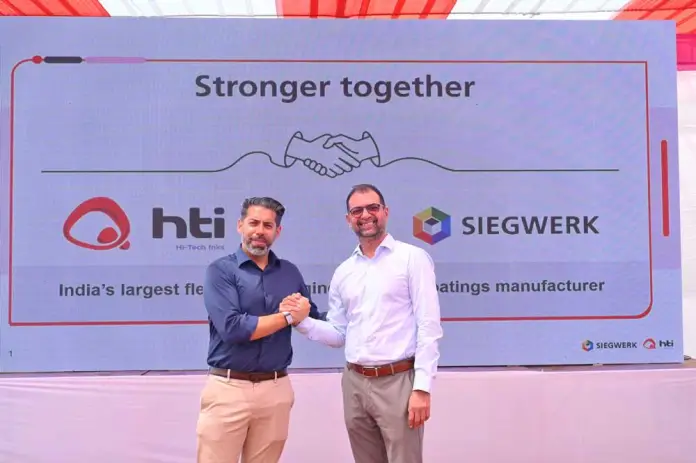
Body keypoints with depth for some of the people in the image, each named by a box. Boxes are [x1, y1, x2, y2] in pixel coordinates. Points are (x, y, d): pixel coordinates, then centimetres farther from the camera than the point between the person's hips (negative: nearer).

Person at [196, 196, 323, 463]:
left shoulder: (290, 273, 9)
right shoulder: (221, 270, -5)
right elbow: (232, 328, -18)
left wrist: (301, 315, -6)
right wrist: (288, 316, -11)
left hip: (276, 389, 4)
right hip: (228, 388, -4)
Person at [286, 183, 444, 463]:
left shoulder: (413, 258, -4)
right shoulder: (343, 273, 11)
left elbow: (429, 327, -9)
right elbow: (338, 335, 13)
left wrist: (422, 388, -15)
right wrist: (303, 321, -5)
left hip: (398, 382, -5)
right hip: (354, 384, 5)